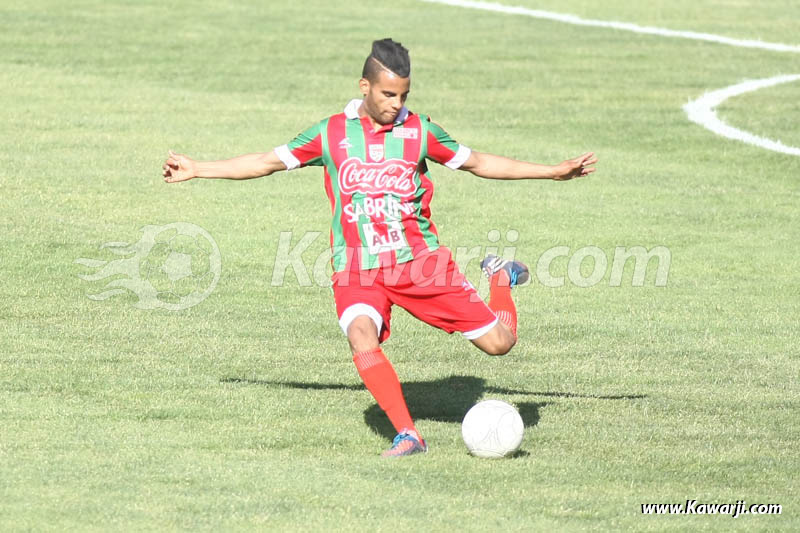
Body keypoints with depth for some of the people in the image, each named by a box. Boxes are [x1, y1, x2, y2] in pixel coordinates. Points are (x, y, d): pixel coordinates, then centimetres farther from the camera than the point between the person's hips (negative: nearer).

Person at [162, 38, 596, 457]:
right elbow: (268, 162, 13)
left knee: (497, 342, -5)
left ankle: (500, 277, 30)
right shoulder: (332, 133, 2)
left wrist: (553, 171, 12)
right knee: (361, 336, -34)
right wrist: (197, 169, 14)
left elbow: (478, 163, 13)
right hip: (358, 270, 0)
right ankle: (406, 435, -30)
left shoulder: (419, 131, 2)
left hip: (420, 261, 1)